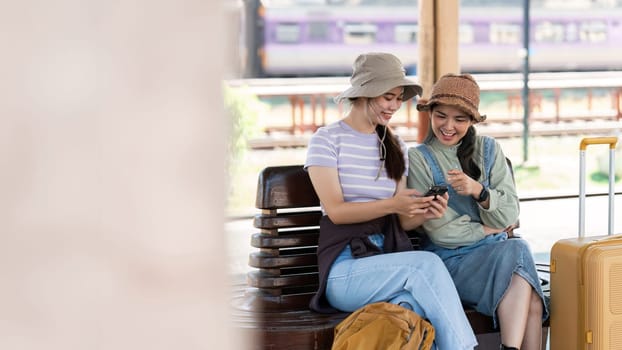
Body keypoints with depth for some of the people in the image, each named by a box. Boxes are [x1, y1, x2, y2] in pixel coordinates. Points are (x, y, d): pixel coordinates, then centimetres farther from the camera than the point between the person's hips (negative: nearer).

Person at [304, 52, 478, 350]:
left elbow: (402, 221, 15)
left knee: (417, 300, -36)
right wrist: (391, 204, -23)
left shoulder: (395, 147, 19)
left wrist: (424, 213, -8)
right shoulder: (327, 139, 2)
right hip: (345, 268, -4)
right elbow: (335, 210, -9)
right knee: (427, 264, -32)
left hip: (391, 261, 4)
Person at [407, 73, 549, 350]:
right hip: (451, 262, -3)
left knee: (531, 303, -30)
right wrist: (489, 230, 2)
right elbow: (441, 232, -6)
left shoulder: (488, 149, 11)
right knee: (516, 250, -32)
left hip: (497, 255, 3)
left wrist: (478, 190, -15)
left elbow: (509, 217, 2)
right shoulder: (418, 159, 0)